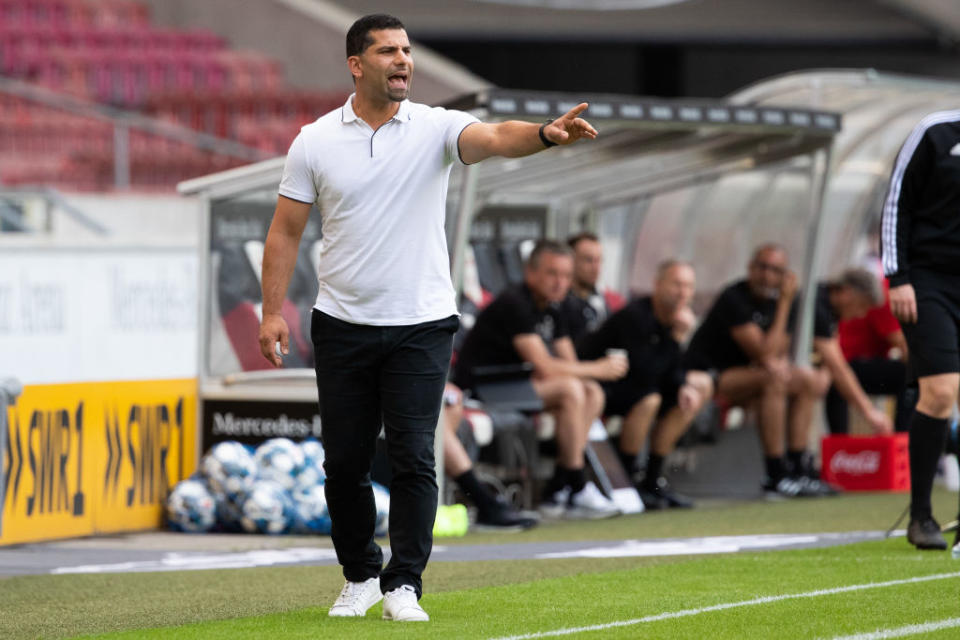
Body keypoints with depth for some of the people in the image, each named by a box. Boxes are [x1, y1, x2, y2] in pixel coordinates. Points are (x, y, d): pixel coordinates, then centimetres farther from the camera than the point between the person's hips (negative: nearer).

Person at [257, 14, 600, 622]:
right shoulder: (314, 142, 0)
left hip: (421, 325, -2)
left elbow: (495, 137, -23)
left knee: (413, 457, -8)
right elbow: (286, 232, 4)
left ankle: (404, 584, -1)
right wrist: (273, 311, -3)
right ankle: (361, 576, 24)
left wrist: (545, 134, -44)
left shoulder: (436, 127, -4)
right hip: (343, 324, 2)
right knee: (345, 460, 7)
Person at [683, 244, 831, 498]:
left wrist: (777, 361, -18)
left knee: (811, 379, 4)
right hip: (704, 378, -9)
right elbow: (763, 352, -25)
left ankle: (797, 469, -2)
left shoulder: (782, 302, 5)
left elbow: (778, 354, 8)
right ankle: (776, 476, -30)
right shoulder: (735, 299, -20)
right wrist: (785, 303, -21)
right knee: (773, 379, -31)